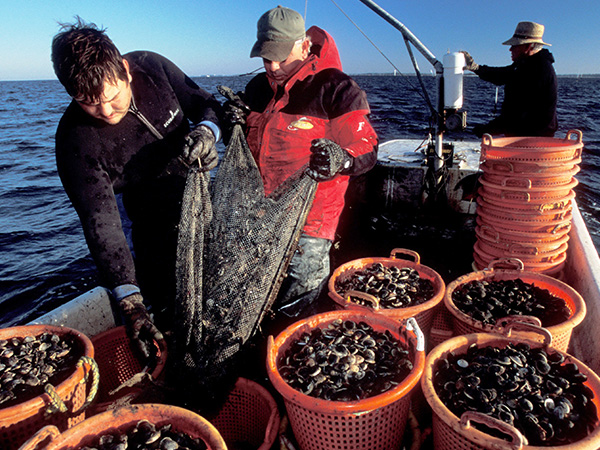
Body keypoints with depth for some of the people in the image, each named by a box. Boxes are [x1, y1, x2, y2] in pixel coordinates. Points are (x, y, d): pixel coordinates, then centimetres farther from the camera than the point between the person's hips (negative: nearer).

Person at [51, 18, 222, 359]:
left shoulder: (153, 68, -15)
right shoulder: (76, 140, -23)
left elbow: (208, 105, -1)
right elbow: (102, 225, -26)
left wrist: (206, 132, -26)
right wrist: (131, 302, -32)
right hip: (158, 236, -4)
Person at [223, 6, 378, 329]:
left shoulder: (335, 89, -10)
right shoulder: (258, 87, 11)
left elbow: (367, 150, -11)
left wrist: (341, 160, -34)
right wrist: (234, 125, -1)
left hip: (309, 223, -6)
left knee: (294, 315, 3)